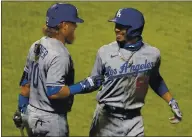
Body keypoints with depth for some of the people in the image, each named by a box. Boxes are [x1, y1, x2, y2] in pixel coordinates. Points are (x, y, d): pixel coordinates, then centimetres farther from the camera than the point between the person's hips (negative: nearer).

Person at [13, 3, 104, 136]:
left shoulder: (37, 46, 6)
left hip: (33, 114, 9)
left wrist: (22, 109, 20)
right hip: (51, 120, -9)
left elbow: (25, 81, 12)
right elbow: (53, 92, -26)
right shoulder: (59, 55, -21)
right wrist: (84, 85, -19)